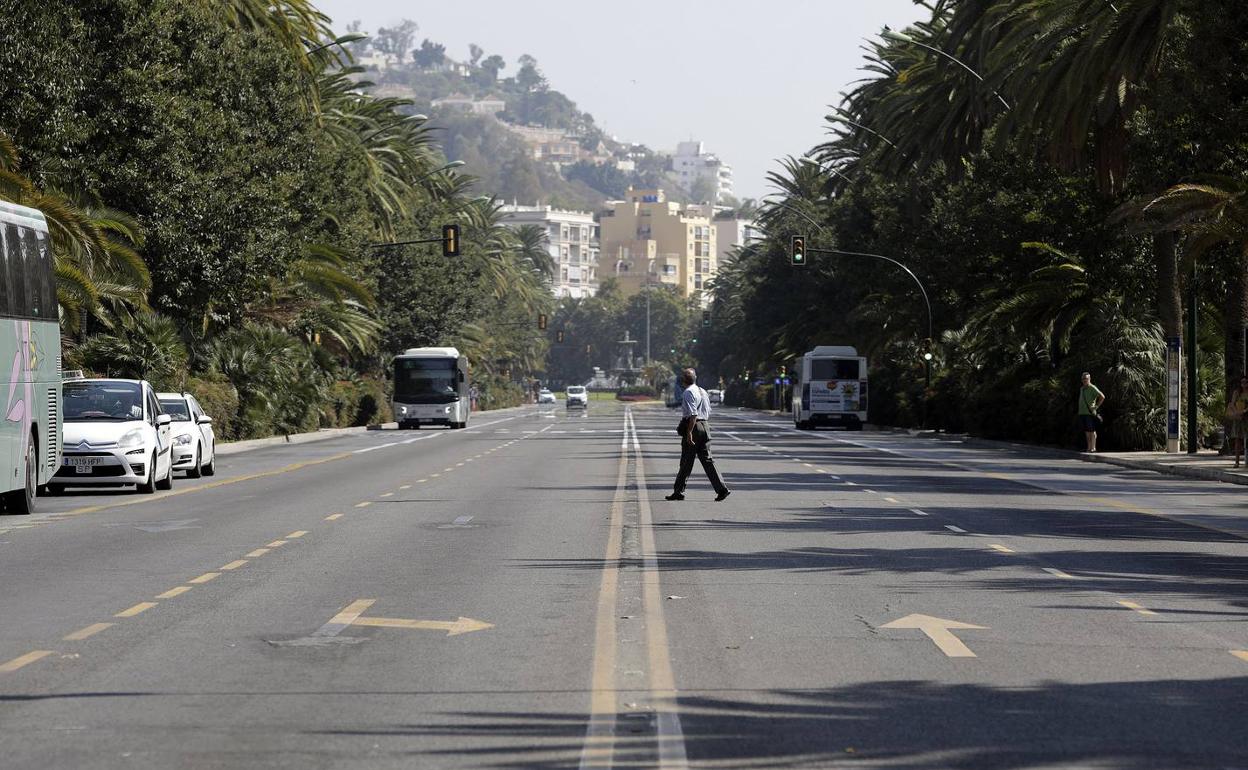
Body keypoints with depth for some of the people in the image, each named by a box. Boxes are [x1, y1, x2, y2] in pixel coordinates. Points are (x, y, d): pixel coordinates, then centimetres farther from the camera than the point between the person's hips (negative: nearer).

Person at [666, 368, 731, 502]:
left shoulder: (688, 393, -12)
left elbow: (693, 415, -21)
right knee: (707, 460, 5)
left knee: (686, 462, 1)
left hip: (693, 427, -8)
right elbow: (708, 414, 19)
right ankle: (721, 489, -4)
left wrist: (689, 432, -22)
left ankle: (679, 491, 9)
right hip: (704, 427, 8)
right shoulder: (703, 392, 15)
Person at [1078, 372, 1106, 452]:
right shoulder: (1082, 388, 18)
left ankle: (1093, 448, -6)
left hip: (1090, 413, -8)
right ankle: (1089, 447, 11)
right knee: (1086, 431, 8)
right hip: (1082, 412, 8)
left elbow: (1102, 397, -14)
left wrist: (1097, 406, -13)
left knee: (1091, 430, -6)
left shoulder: (1092, 388, -7)